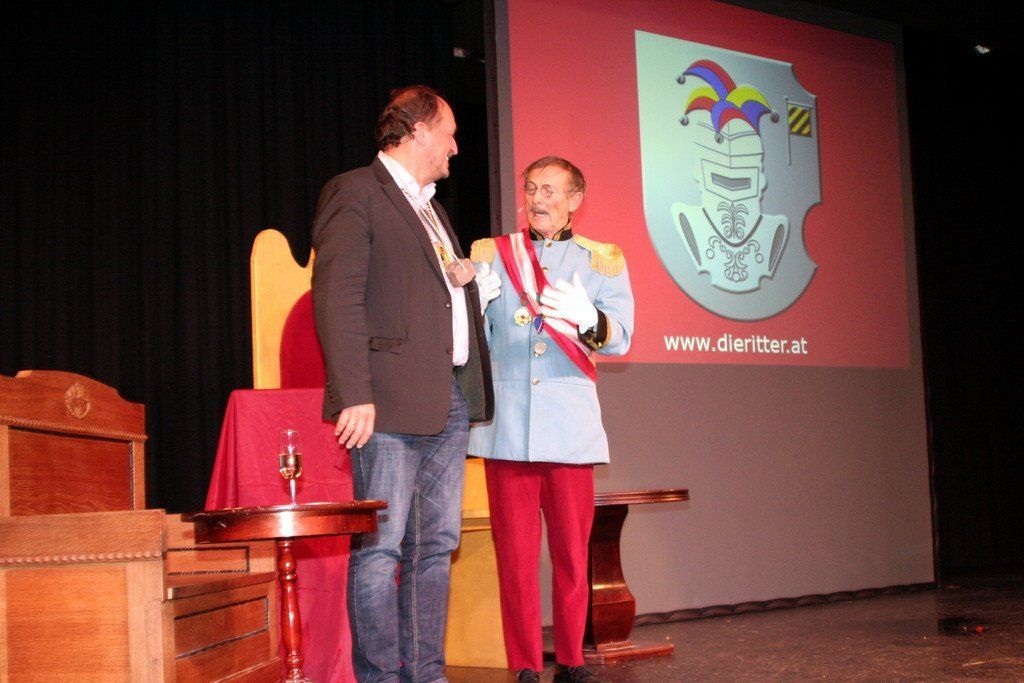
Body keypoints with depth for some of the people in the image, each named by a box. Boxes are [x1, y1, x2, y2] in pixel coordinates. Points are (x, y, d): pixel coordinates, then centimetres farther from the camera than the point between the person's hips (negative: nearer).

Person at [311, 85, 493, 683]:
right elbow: (338, 296, -12)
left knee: (437, 544, 9)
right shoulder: (355, 192, -3)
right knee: (381, 546, -6)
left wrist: (466, 276, 12)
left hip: (451, 397, 9)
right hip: (393, 399, -9)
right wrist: (355, 394, -20)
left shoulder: (431, 207, 24)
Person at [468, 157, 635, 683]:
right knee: (515, 553, 0)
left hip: (570, 429, 0)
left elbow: (619, 338, -3)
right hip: (505, 426, 0)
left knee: (572, 551, 4)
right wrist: (473, 303, -13)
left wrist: (588, 320, -24)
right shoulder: (489, 254, 13)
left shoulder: (603, 261, 11)